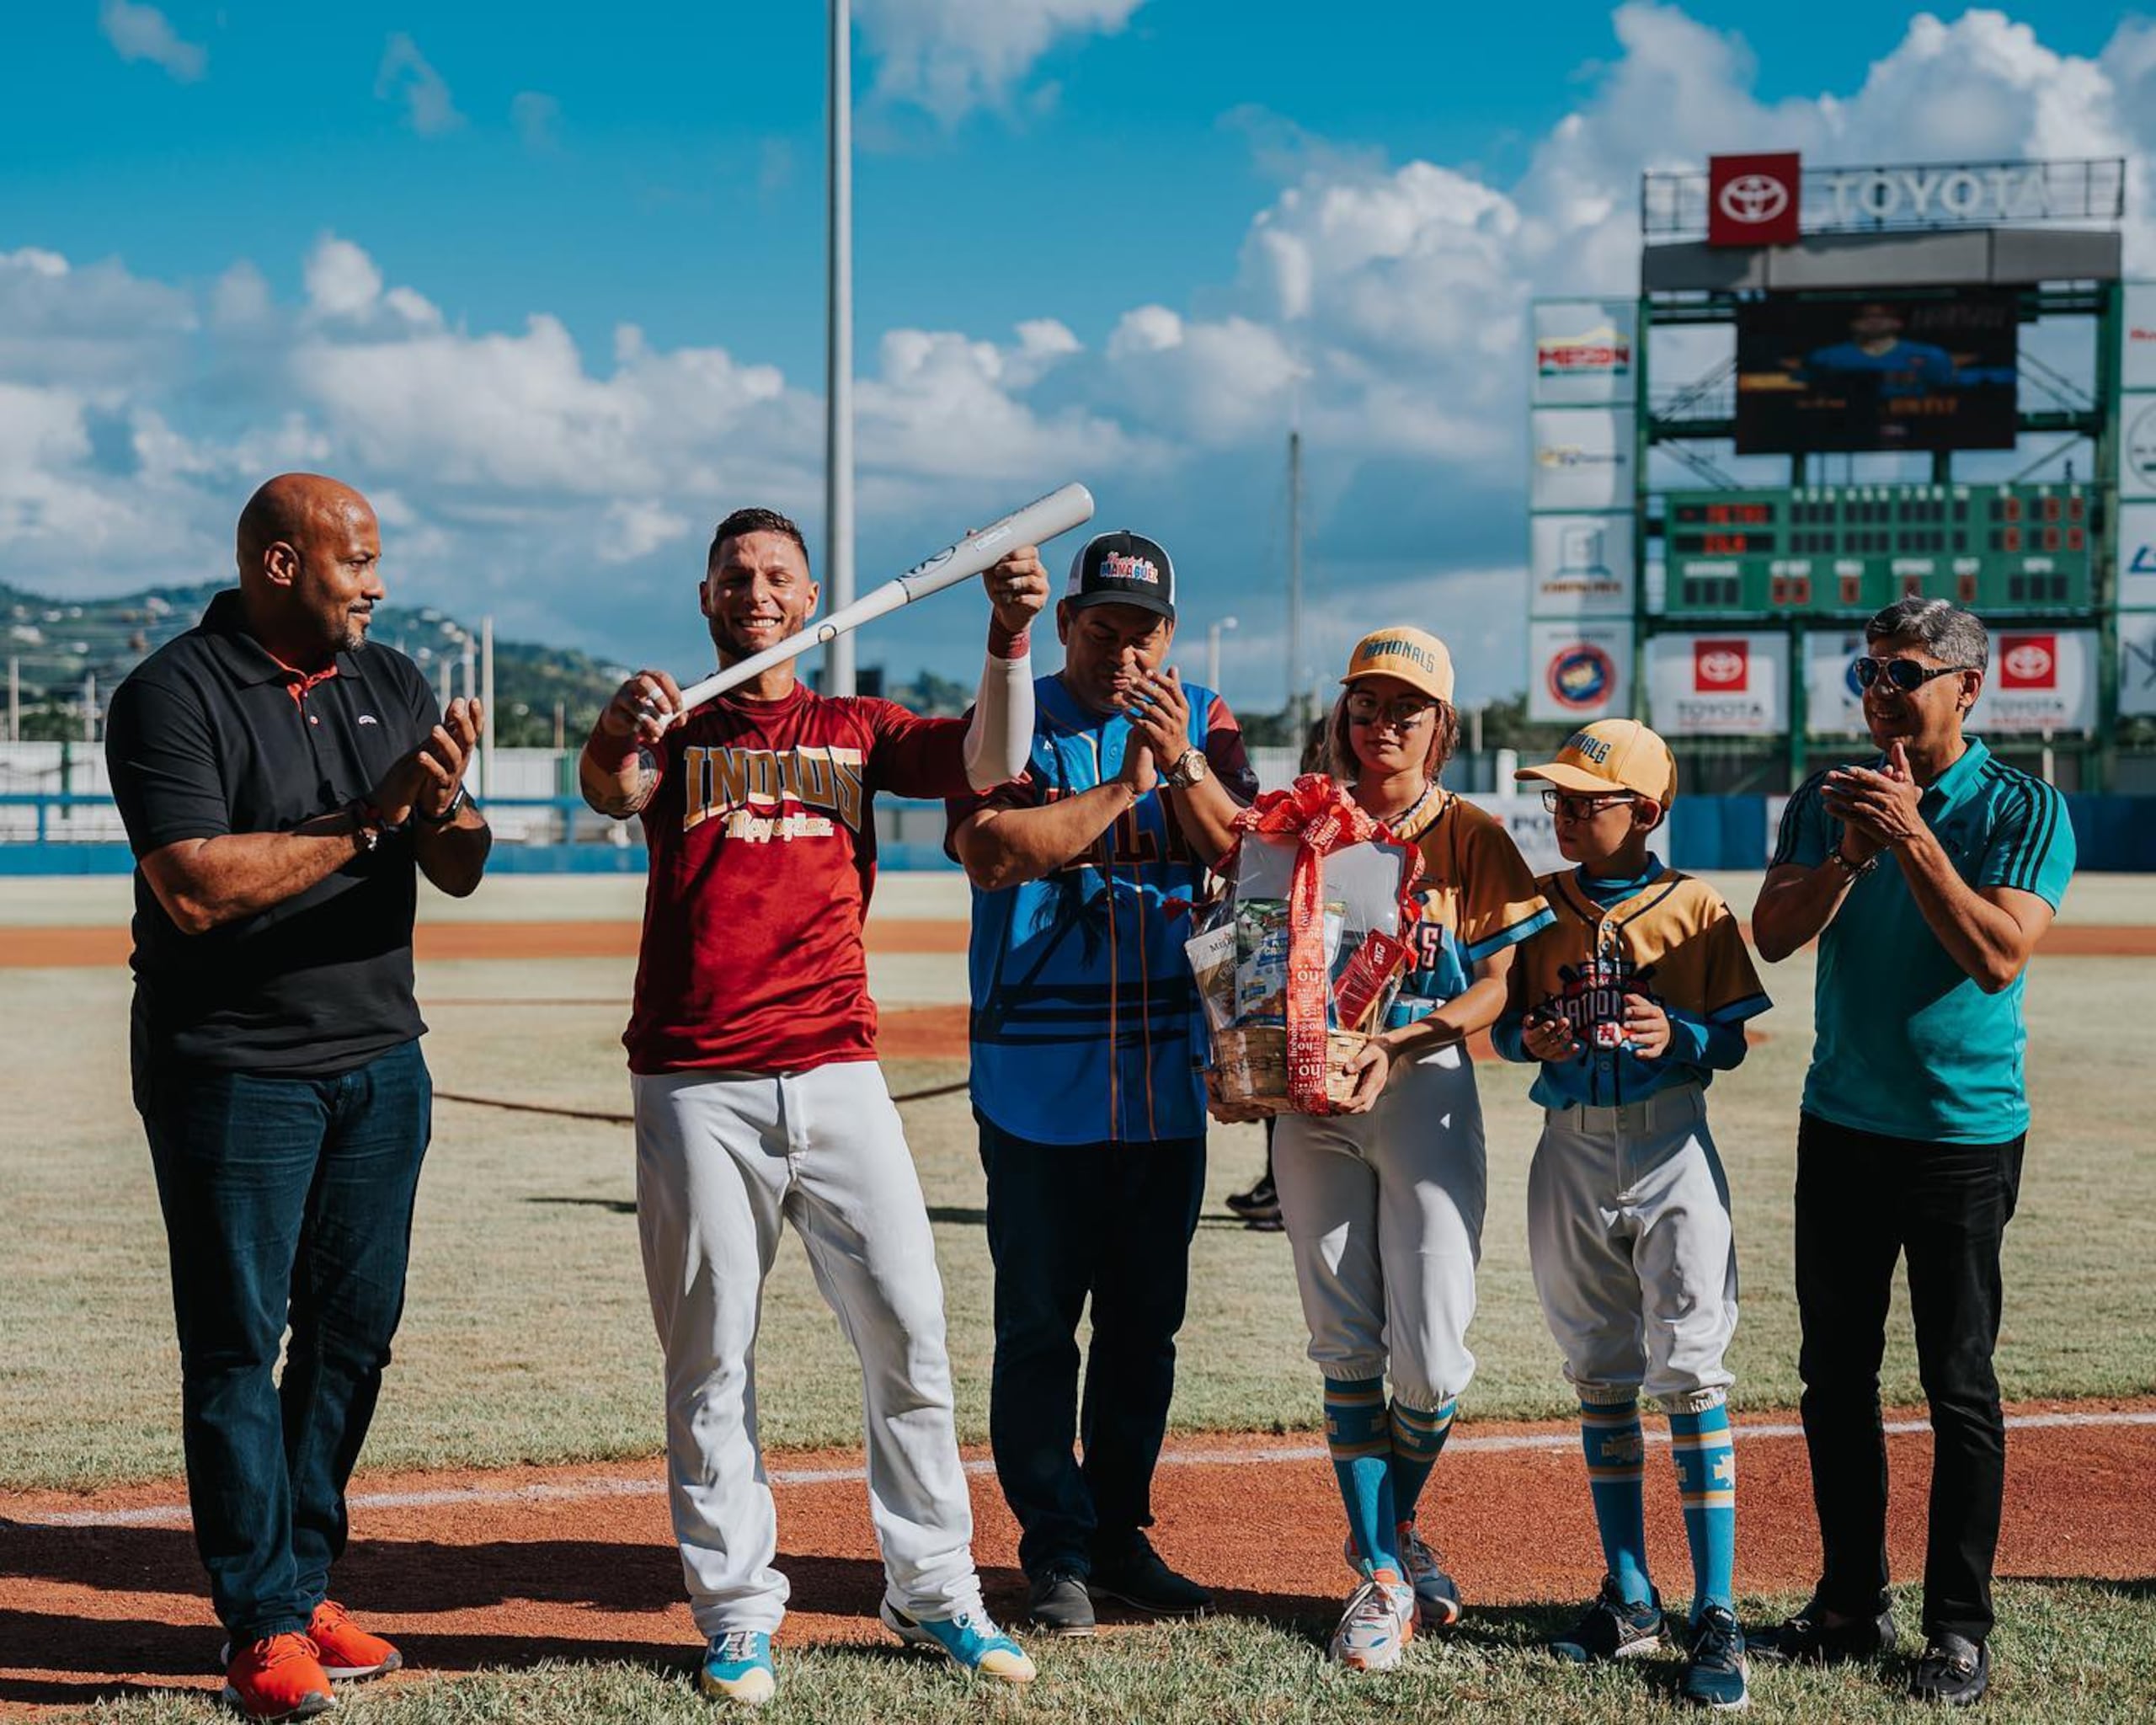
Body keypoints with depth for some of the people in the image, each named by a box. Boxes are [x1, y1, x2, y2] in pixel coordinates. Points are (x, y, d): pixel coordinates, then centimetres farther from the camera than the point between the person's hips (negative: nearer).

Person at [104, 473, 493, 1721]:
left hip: (382, 1065, 6)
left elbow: (461, 871, 5)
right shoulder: (174, 696, -10)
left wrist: (439, 808, -18)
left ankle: (307, 1582, 23)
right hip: (234, 1072, -6)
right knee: (240, 1345, -1)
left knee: (355, 1332, 11)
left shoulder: (392, 684, 9)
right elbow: (194, 890, -21)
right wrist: (364, 823, -21)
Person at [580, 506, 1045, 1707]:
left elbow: (990, 762, -5)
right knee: (711, 1361, 3)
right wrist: (619, 738, -39)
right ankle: (739, 1616, 13)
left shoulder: (858, 731, 12)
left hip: (836, 1073, 2)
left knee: (911, 1338, 2)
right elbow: (609, 788, -15)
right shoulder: (671, 730, 8)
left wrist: (1010, 638, -22)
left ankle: (934, 1592, 15)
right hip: (695, 1088, -1)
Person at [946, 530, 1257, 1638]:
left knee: (1146, 1324, 11)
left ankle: (1120, 1534, 23)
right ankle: (1055, 1550, 10)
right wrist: (1123, 783, -17)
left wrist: (1184, 765, -18)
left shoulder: (1204, 723, 8)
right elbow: (992, 851, -17)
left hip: (1167, 1083, 3)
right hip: (1039, 1084, -3)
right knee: (1040, 1324, 0)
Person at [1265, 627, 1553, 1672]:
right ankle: (1380, 1577, 13)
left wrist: (1394, 1045, -19)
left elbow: (1493, 988, -4)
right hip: (1312, 1102, 2)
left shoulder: (1470, 834, 3)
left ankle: (1394, 1528, 24)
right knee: (1347, 1350, 3)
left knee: (1432, 1359, -4)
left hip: (1430, 1090, -1)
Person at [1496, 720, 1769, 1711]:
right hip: (1571, 1155, 4)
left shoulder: (1697, 910, -2)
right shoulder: (1538, 906, 7)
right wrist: (1530, 1039, -11)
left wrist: (1680, 1037, -21)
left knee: (1691, 1378, -8)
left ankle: (1716, 1617, -6)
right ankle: (1629, 1598, 20)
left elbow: (1734, 1038, -1)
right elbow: (1503, 1023, 10)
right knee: (1600, 1379, 10)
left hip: (1672, 1153, -4)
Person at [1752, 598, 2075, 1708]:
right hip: (1839, 1126, 5)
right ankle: (1852, 1603, 21)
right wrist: (1851, 852, -19)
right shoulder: (1829, 799, 7)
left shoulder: (2026, 810, -5)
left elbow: (1998, 955, -19)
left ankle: (1960, 1626, 8)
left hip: (1963, 1135, -5)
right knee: (1834, 1372, 10)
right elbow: (1773, 934, -4)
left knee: (1958, 1385, 0)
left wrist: (1911, 837, -22)